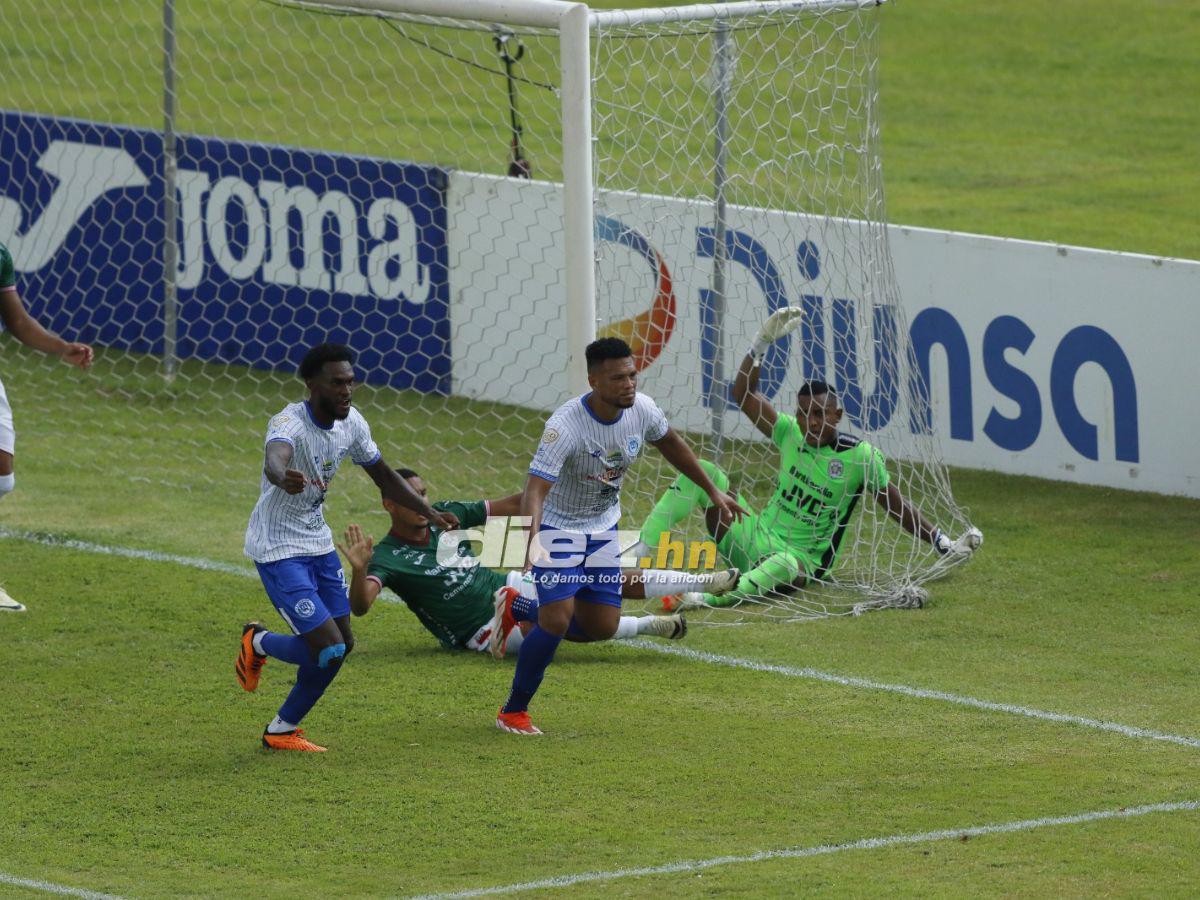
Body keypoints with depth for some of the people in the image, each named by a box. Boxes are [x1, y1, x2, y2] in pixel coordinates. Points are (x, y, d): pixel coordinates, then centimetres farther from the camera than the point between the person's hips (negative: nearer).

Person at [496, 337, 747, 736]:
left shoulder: (642, 410, -14)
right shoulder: (565, 426, -32)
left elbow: (670, 444, 10)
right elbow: (535, 489, -39)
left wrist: (712, 491, 13)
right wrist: (533, 540, -56)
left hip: (604, 528, 6)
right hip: (558, 527, -6)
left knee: (602, 627, 3)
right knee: (556, 621, -17)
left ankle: (537, 623, 35)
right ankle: (513, 712, 2)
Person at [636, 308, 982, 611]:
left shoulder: (860, 457, -9)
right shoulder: (791, 433, 4)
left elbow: (898, 508, -5)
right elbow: (744, 394, 4)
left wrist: (947, 546, -10)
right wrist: (763, 342, -4)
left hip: (803, 561, -6)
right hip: (756, 537, 6)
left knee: (782, 566, -44)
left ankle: (707, 598, -67)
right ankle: (640, 553, -19)